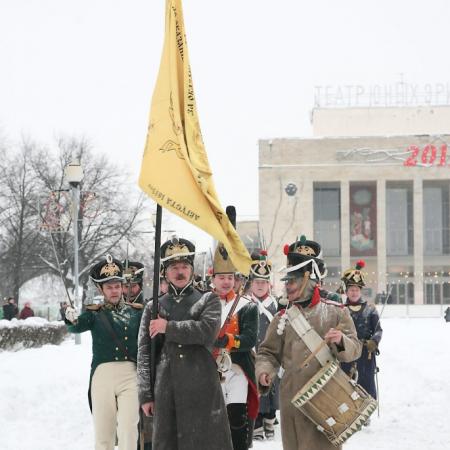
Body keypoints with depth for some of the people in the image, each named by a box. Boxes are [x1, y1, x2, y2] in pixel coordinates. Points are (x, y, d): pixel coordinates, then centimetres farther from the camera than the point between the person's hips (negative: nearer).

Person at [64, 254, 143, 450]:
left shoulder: (136, 311, 11)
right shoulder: (95, 313, 6)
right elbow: (77, 326, -13)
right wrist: (71, 319, -35)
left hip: (130, 374, 0)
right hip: (103, 375, 0)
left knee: (128, 430, -8)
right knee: (103, 431, 3)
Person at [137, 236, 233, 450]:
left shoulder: (208, 300, 8)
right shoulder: (153, 307, 12)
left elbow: (208, 330, -13)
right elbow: (144, 353, 8)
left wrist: (169, 327, -8)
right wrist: (145, 394, 1)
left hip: (202, 390, -2)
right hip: (165, 392, 2)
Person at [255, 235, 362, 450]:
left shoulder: (335, 312, 2)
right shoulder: (282, 318, 9)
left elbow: (354, 350, 1)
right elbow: (268, 353, 10)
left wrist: (341, 342, -21)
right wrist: (264, 370, -11)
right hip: (292, 401, 3)